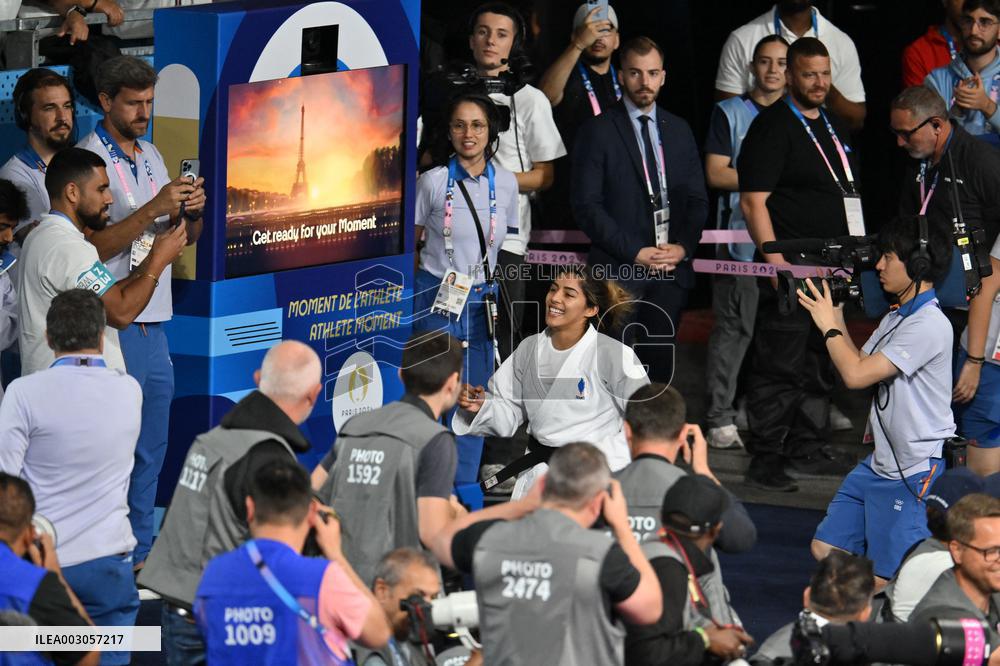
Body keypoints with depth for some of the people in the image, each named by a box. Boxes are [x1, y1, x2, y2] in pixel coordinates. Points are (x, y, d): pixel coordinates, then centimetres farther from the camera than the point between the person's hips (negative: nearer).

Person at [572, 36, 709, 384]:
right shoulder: (598, 131, -1)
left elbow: (697, 198, 15)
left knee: (660, 364, 4)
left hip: (671, 270, 4)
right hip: (619, 271, -4)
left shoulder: (679, 130, 15)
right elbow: (587, 204, -6)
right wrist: (634, 252, -13)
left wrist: (684, 247, -4)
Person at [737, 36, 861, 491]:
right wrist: (775, 260, -22)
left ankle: (807, 449, 24)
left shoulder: (832, 126, 16)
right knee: (780, 366, -7)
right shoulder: (773, 127, -10)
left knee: (820, 363, 14)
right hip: (790, 267, -8)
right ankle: (765, 459, -4)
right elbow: (752, 201, -15)